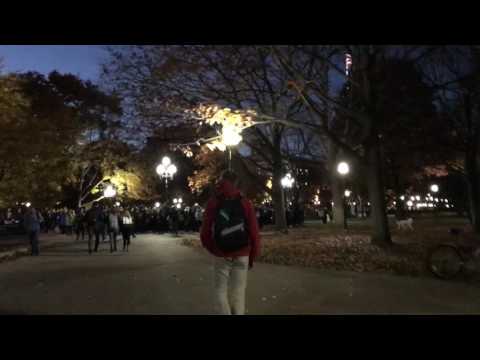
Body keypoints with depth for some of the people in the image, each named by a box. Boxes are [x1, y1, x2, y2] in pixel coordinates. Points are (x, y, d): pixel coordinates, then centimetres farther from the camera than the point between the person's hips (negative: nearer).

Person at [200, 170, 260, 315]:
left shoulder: (213, 202, -3)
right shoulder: (245, 203, -2)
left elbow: (205, 232, -4)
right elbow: (254, 232, -4)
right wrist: (253, 256, 7)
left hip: (221, 255, 0)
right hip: (242, 255, 1)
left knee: (220, 290, 9)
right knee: (238, 291, 9)